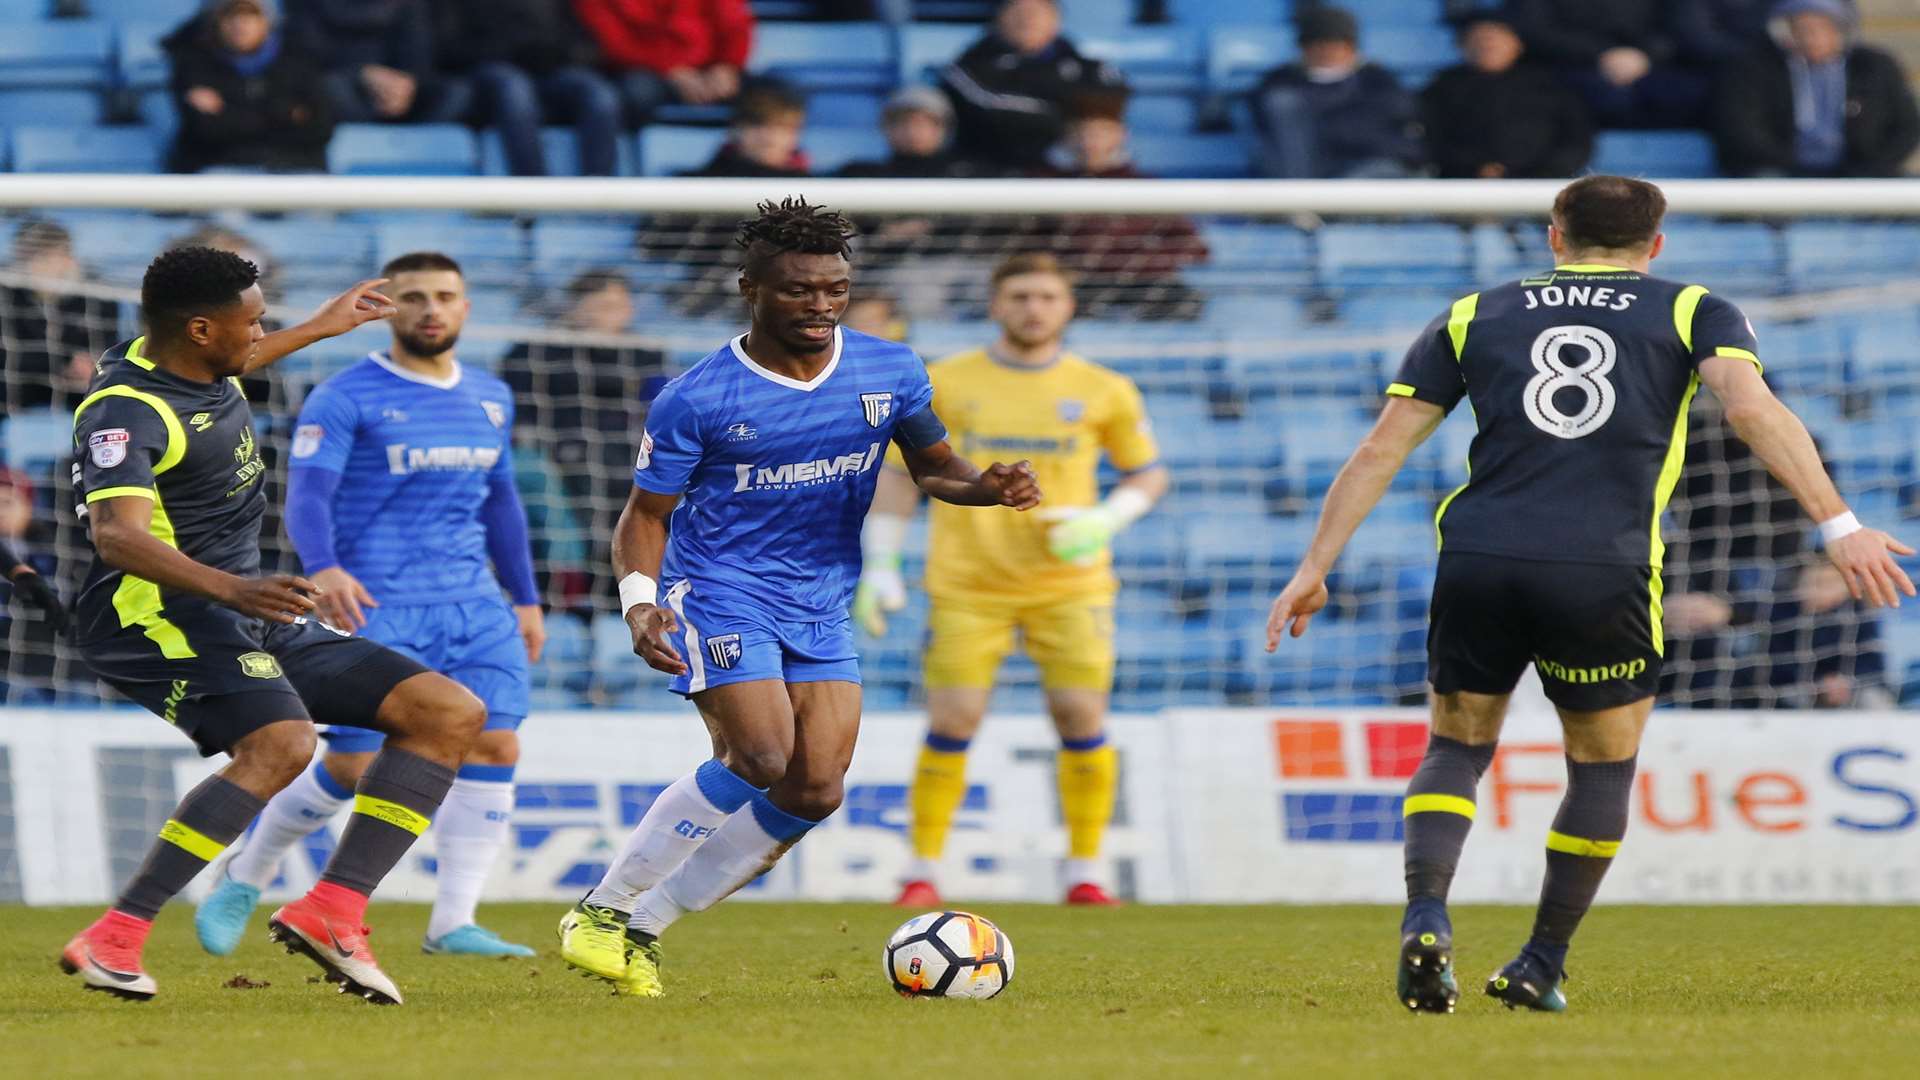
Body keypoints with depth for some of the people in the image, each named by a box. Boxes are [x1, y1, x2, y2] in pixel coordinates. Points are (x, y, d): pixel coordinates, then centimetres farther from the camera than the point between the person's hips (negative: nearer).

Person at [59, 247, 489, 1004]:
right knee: (281, 745, -37)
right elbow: (118, 535, -35)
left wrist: (321, 328, 49)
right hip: (157, 613, -10)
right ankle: (114, 941, -34)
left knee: (453, 714, 2)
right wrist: (230, 589, -51)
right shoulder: (126, 412, -18)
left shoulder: (198, 366, 11)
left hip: (254, 625, 10)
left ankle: (331, 911, -7)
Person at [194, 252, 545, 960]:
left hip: (476, 608, 6)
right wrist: (323, 570, -34)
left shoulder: (491, 399, 15)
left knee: (495, 749, -10)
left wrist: (526, 597, 25)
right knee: (352, 766, -7)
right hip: (378, 609, -6)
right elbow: (307, 494, -16)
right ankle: (245, 879, 17)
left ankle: (453, 924, -7)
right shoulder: (346, 399, -6)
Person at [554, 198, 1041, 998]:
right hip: (719, 594, -5)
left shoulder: (890, 373, 1)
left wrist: (989, 488, -11)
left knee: (814, 793, -6)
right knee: (761, 760, -24)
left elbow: (934, 467, 13)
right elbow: (646, 514, -4)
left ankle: (643, 929, 6)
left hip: (822, 610, 5)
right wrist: (639, 602, -23)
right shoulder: (697, 400, -11)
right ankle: (601, 913, -12)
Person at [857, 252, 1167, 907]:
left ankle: (1085, 872, 3)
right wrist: (879, 567, 3)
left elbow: (1149, 475, 14)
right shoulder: (944, 385, 4)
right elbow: (898, 473, 10)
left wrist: (1105, 520, -6)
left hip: (1069, 583, 1)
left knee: (1082, 718, -10)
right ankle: (922, 872, 2)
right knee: (951, 724, -9)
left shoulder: (1102, 392, 5)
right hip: (967, 586, -1)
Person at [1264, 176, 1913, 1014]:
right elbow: (1753, 410, -4)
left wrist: (1314, 568, 18)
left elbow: (1380, 450, 15)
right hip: (1603, 572, -2)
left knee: (1457, 748, 19)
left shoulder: (1472, 317, 21)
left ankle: (1425, 919, -5)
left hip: (1478, 563, 2)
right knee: (1604, 765, 19)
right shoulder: (1693, 313, 15)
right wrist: (1837, 525, -9)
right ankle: (1541, 966, 20)